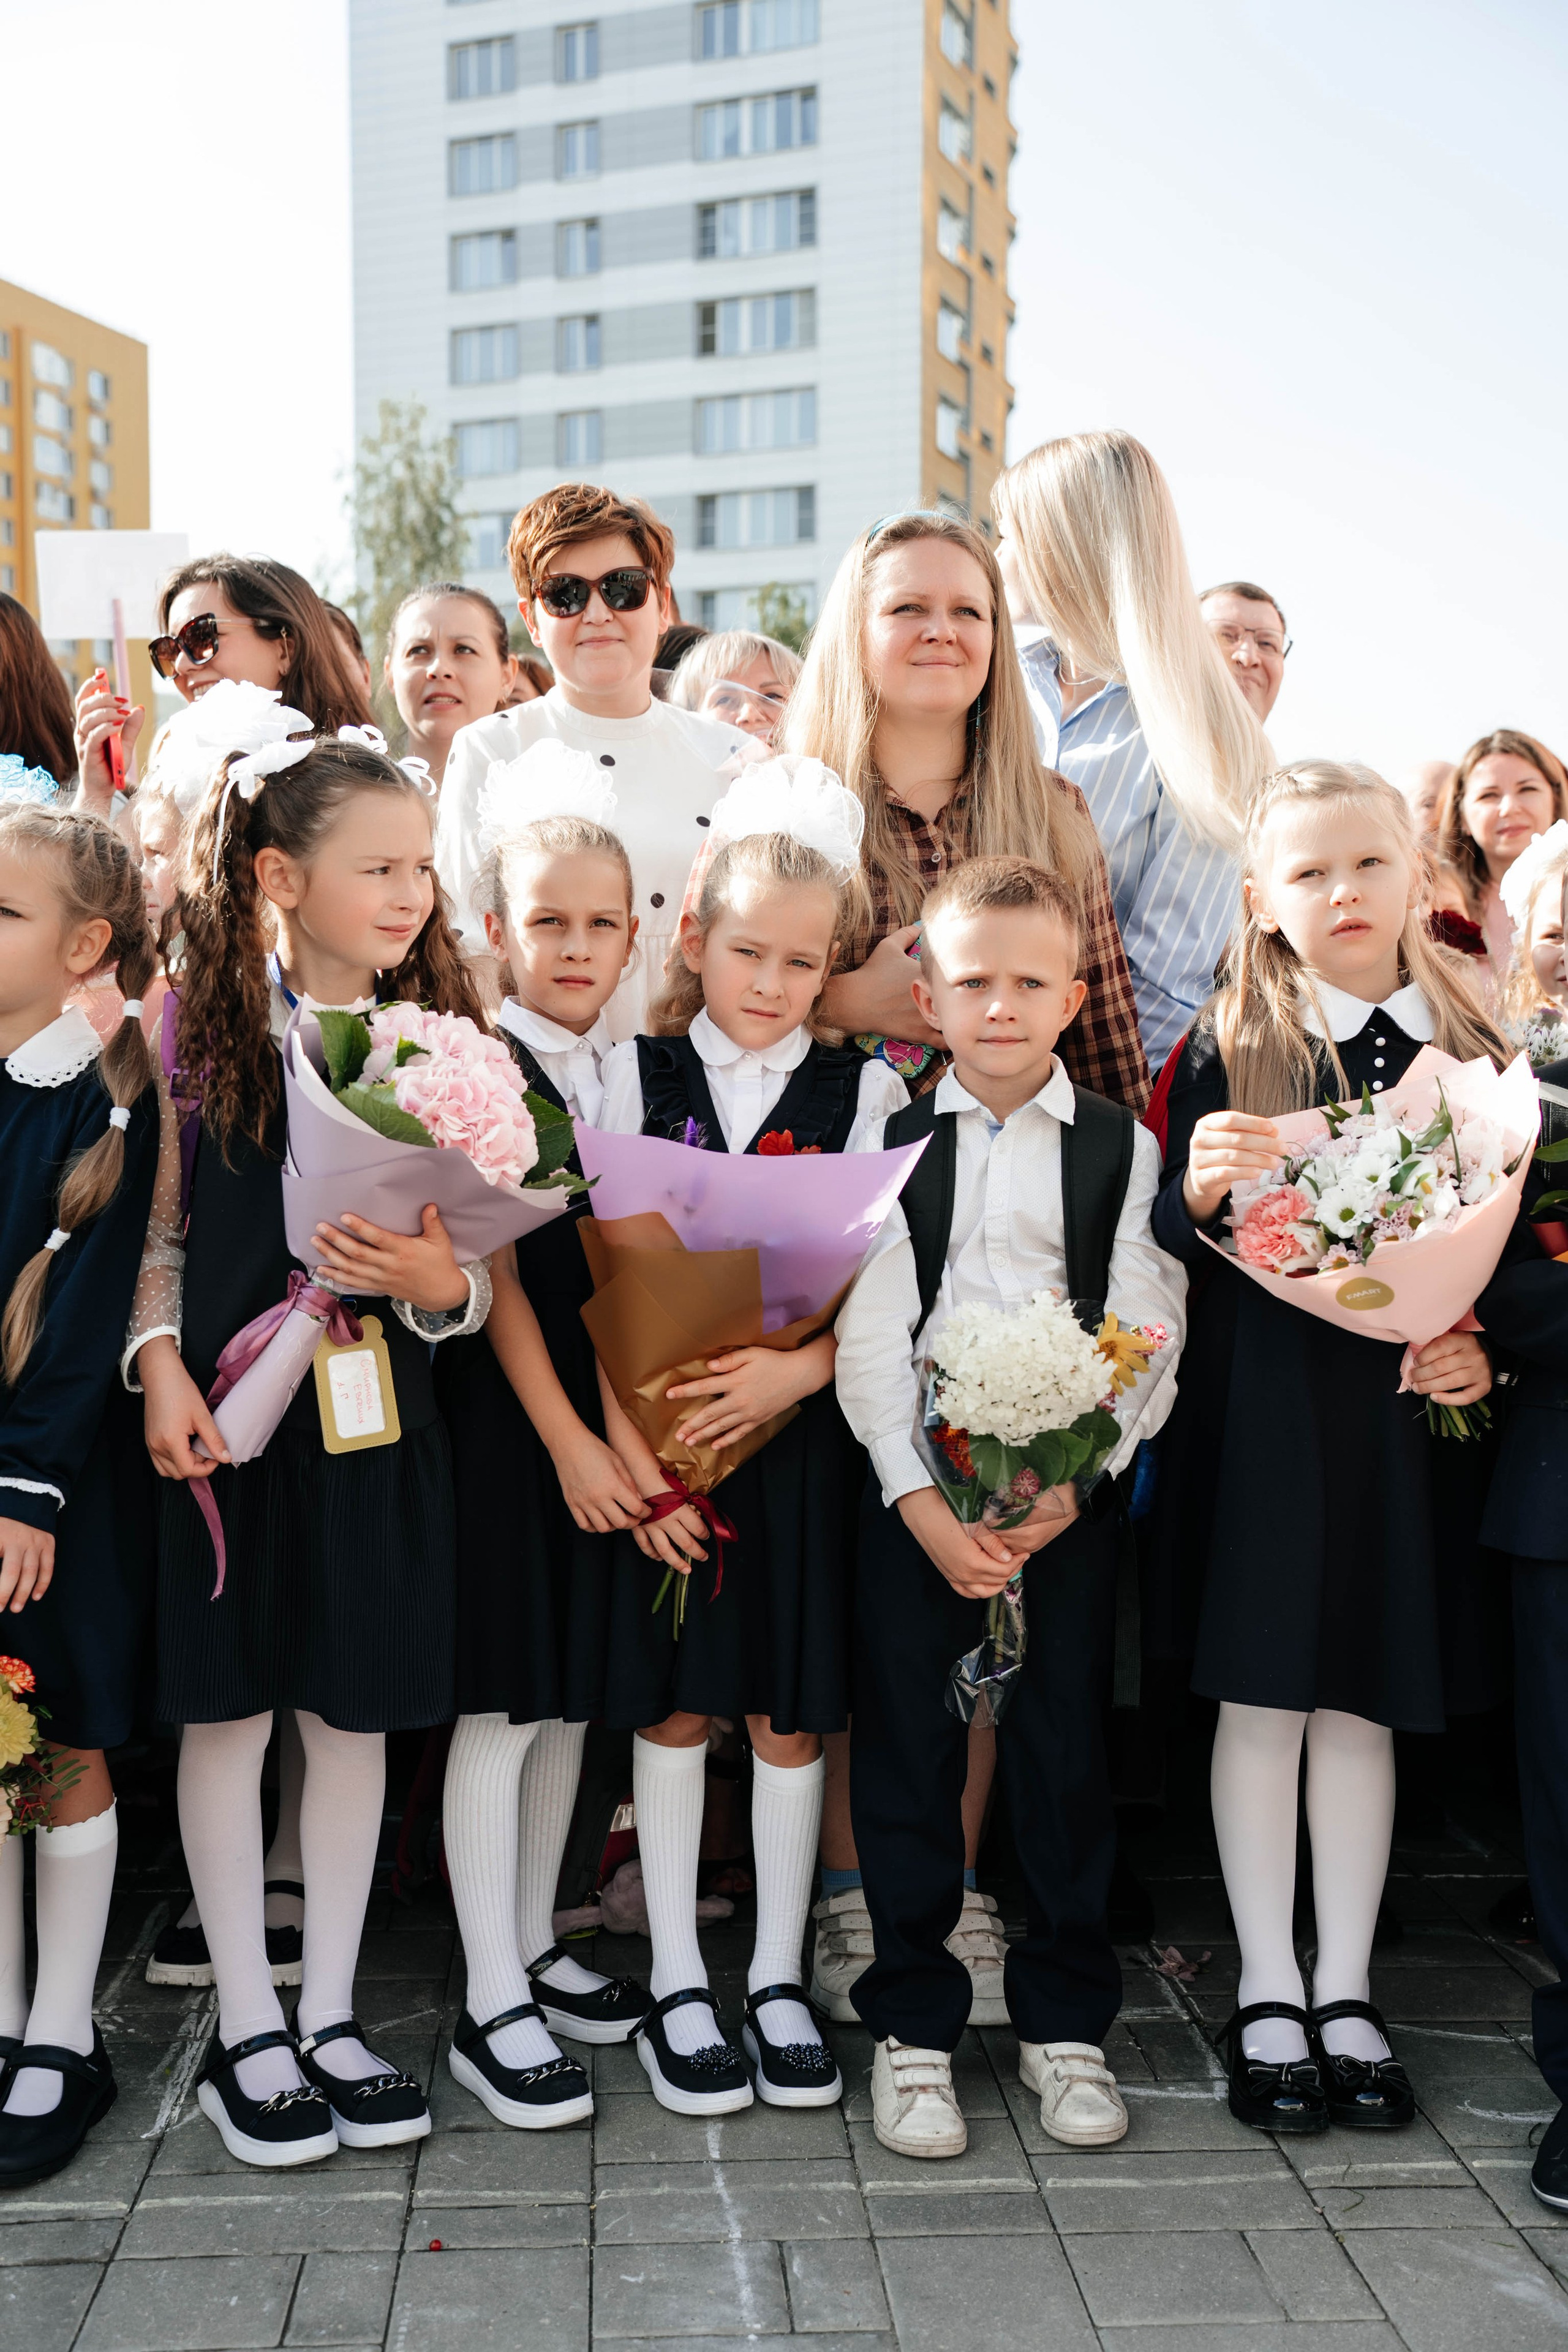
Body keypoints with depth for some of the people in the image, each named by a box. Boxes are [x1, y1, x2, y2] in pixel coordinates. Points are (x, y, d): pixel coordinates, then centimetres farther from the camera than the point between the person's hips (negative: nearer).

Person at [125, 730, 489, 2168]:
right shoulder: (199, 1034, -1)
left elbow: (476, 1280, 1)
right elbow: (158, 1230, 2)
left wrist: (436, 1282, -20)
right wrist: (159, 1362, -12)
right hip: (227, 1416, -1)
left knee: (356, 1715, 9)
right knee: (228, 1710, 6)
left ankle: (332, 2015, 24)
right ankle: (247, 2030, 21)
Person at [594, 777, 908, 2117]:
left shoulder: (866, 1092, 2)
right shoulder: (639, 1077, 2)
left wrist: (802, 1367, -19)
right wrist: (629, 1447, -10)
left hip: (804, 1435, 0)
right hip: (661, 1430, 0)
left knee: (792, 1709, 8)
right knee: (672, 1706, 7)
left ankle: (778, 1977, 23)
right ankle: (677, 1984, 21)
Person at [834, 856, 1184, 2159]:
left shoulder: (1122, 1147, 3)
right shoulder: (888, 1143, 3)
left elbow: (1142, 1337, -1)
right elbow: (869, 1335, -3)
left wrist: (1073, 1483, -13)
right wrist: (920, 1498, -12)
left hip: (1072, 1489, 0)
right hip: (917, 1488, 0)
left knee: (1067, 1750, 6)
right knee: (907, 1753, 4)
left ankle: (1066, 2022, 24)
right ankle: (913, 2026, 20)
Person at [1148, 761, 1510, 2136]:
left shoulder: (1473, 1048, 6)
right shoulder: (1229, 1050, -3)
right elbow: (1171, 1245, -5)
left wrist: (1483, 1348, -6)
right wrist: (1197, 1191, -26)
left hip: (1409, 1410, 2)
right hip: (1262, 1404, -2)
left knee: (1366, 1704, 10)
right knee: (1262, 1697, 4)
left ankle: (1346, 1994, 23)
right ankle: (1268, 1995, 19)